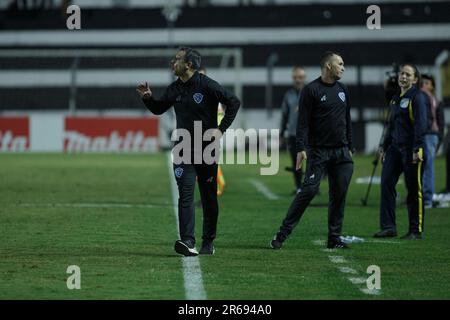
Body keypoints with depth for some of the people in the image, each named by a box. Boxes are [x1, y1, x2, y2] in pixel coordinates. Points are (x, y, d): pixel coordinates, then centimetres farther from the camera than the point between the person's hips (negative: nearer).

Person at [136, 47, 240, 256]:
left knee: (209, 197, 7)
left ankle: (208, 242, 18)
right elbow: (158, 109, 19)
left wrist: (221, 129, -12)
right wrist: (148, 98, 0)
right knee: (185, 194, -11)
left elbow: (234, 102, -8)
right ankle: (188, 242, -20)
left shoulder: (207, 86, -11)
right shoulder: (174, 89, 6)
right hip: (183, 149, 3)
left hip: (206, 149, -3)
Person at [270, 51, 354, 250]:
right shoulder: (311, 90, -4)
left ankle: (334, 238, 9)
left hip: (341, 152, 6)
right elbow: (303, 122, -9)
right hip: (319, 150, -6)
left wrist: (349, 148, 19)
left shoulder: (342, 90, 15)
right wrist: (301, 148, -16)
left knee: (339, 194, 2)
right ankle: (283, 233, -10)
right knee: (309, 189, -14)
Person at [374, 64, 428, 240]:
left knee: (414, 189, -3)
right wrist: (385, 147, 22)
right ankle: (388, 227, 3)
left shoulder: (418, 97, -7)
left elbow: (421, 124, -14)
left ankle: (416, 230, 3)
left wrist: (417, 149, -21)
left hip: (412, 149, -8)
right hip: (395, 147, 8)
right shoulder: (395, 99, 18)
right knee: (386, 183, -1)